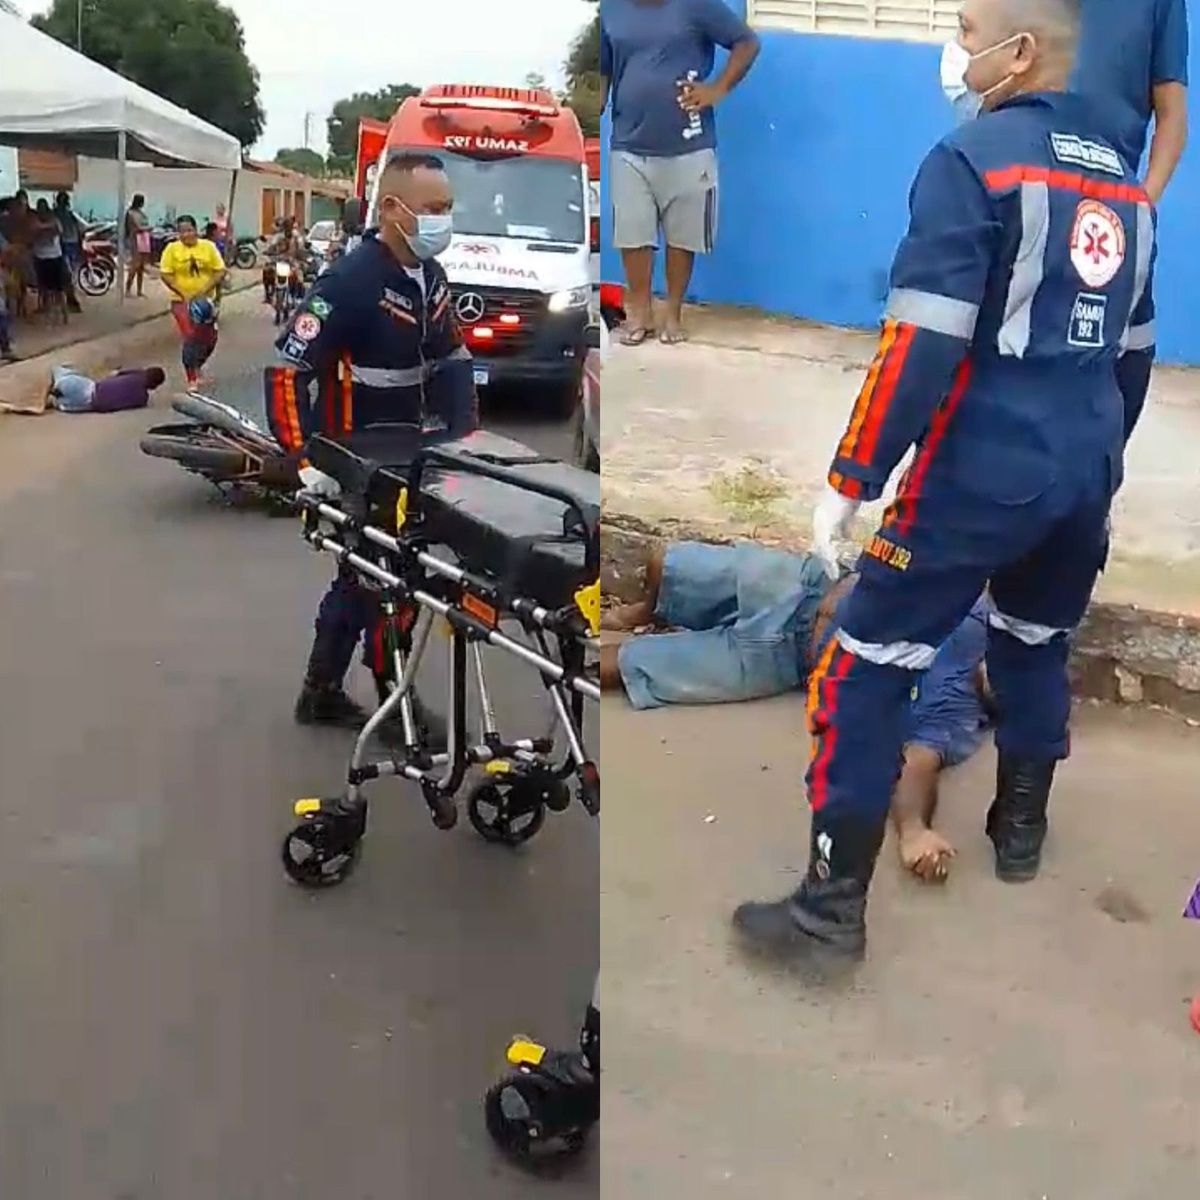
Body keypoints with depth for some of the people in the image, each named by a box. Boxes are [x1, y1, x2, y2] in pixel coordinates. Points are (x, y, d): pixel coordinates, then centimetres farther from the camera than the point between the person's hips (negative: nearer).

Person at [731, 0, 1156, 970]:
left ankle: (831, 910, 1)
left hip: (982, 472, -7)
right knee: (1038, 645, 25)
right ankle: (1021, 830, 41)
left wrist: (849, 481, -14)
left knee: (867, 668, -1)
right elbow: (1128, 342, 19)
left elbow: (920, 345, -18)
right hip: (1089, 472, 8)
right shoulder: (1127, 181, 14)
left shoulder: (974, 159, -10)